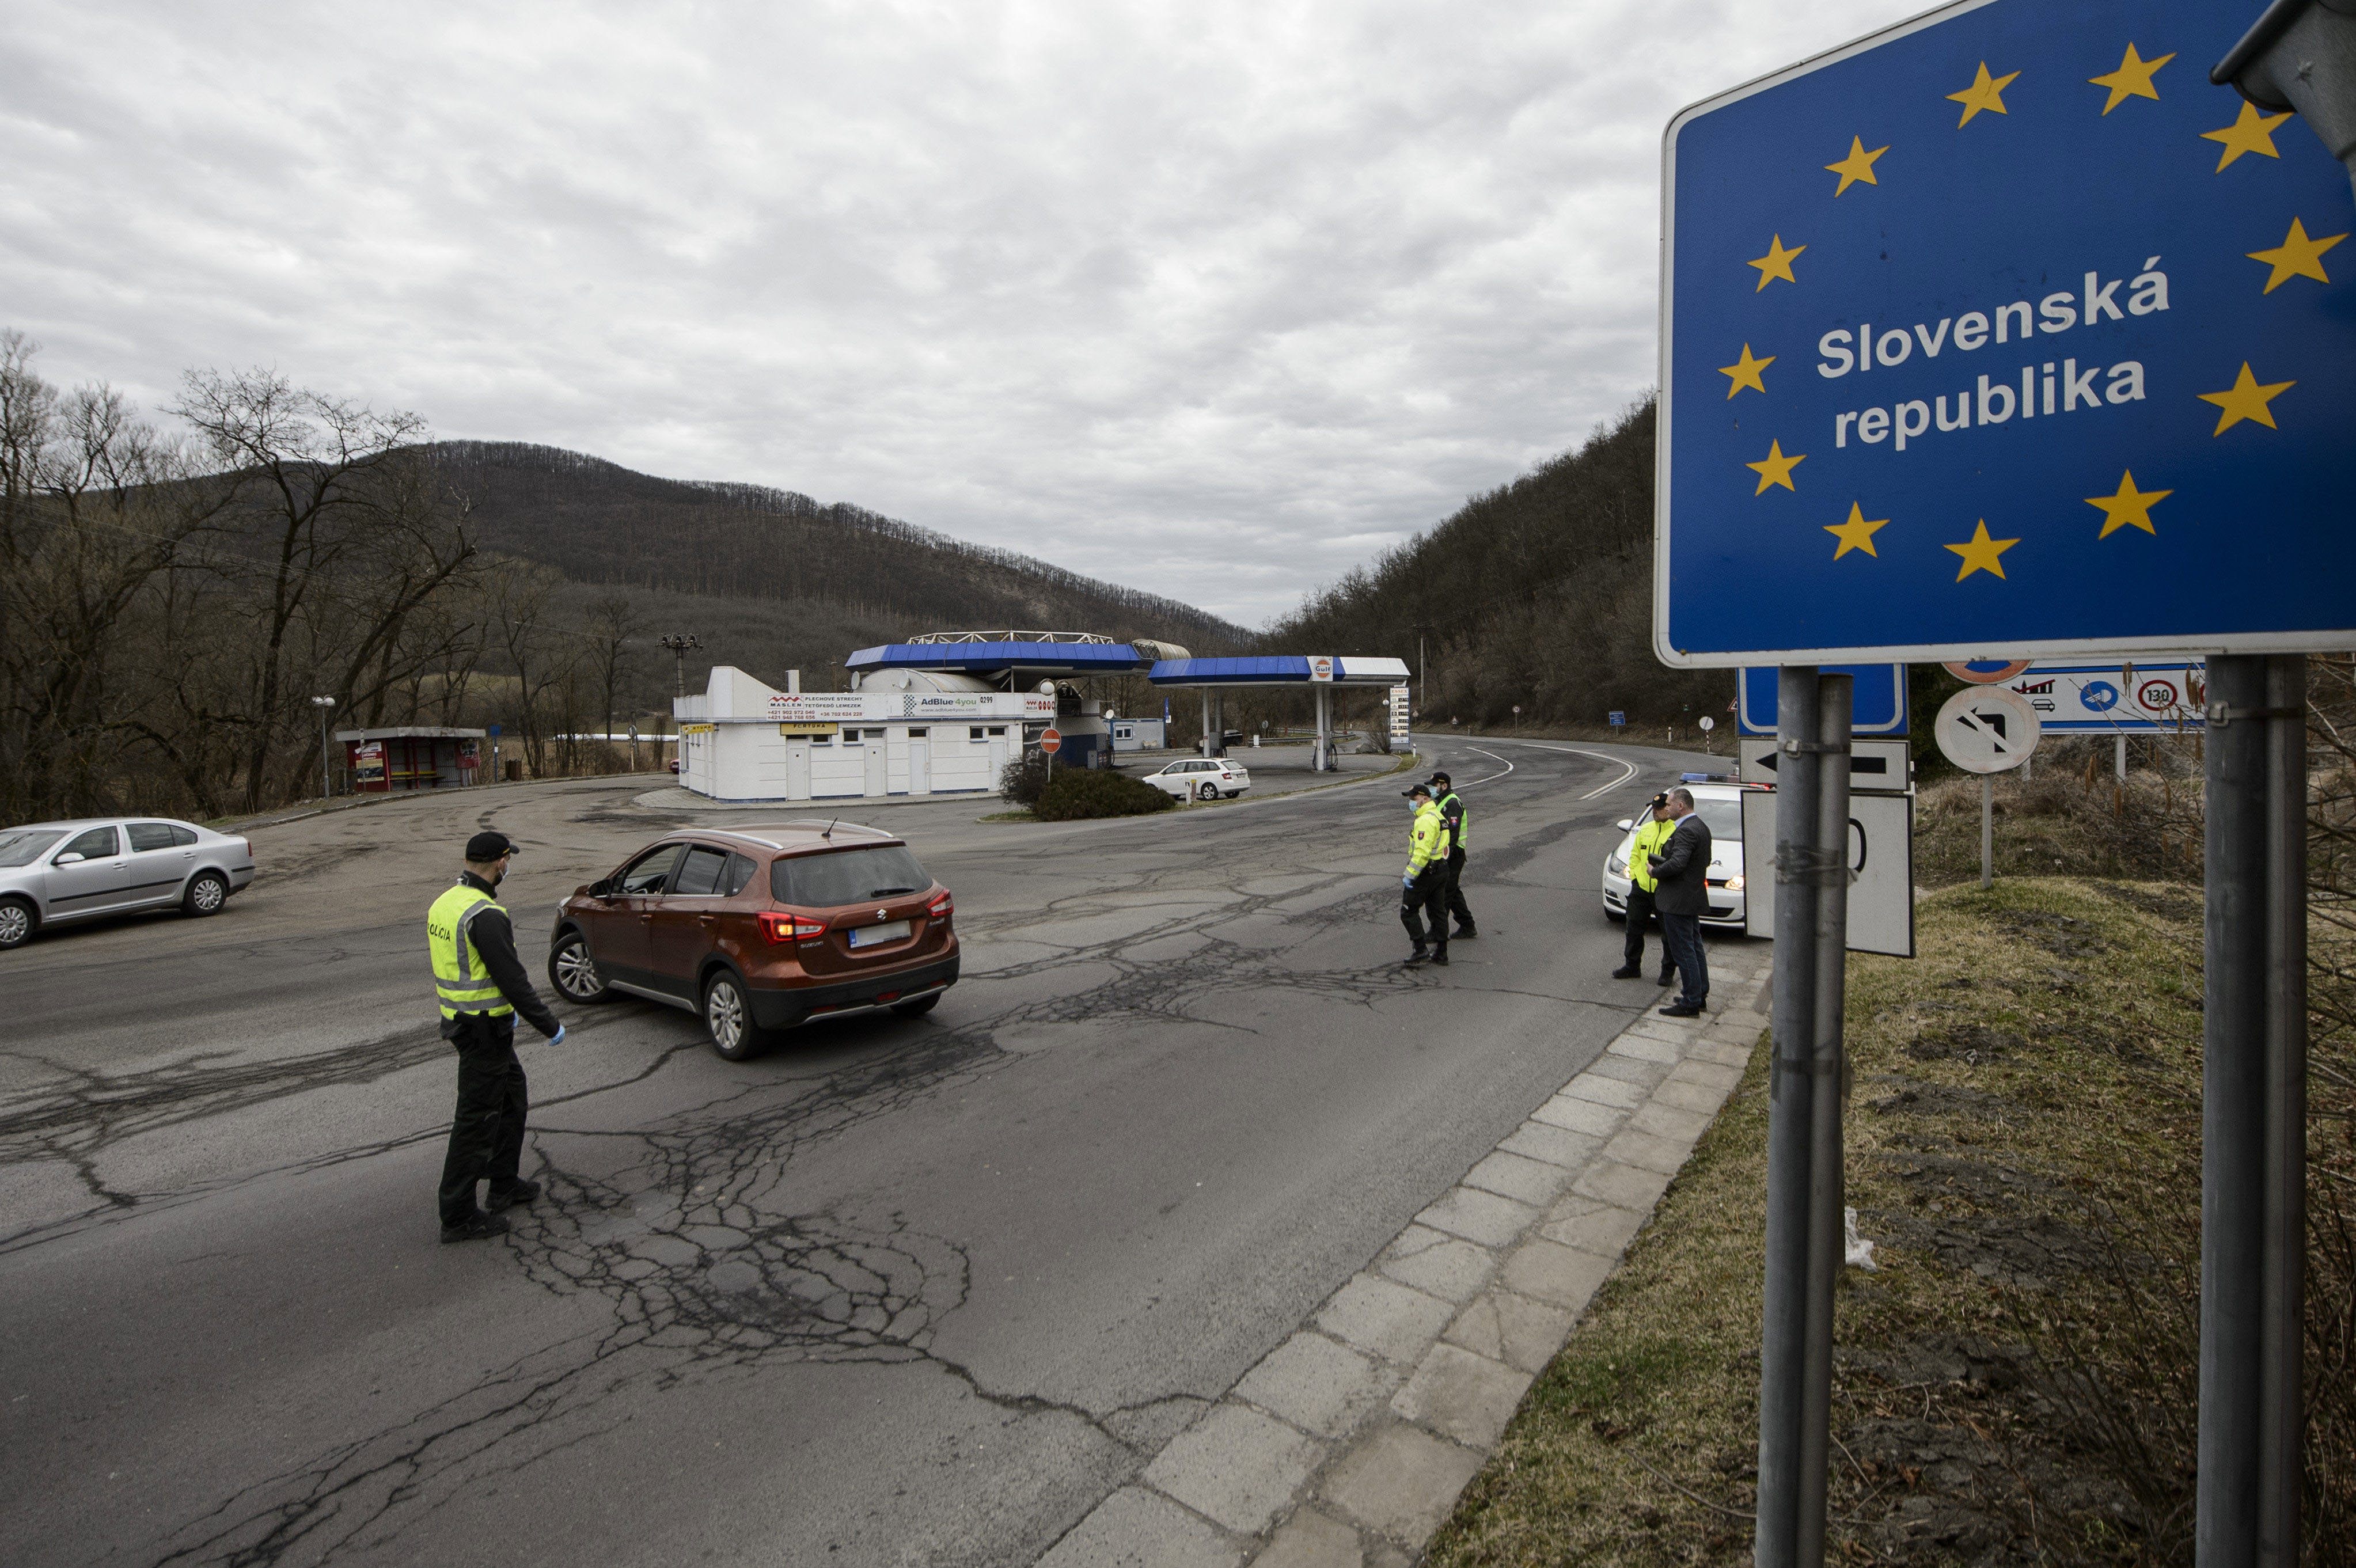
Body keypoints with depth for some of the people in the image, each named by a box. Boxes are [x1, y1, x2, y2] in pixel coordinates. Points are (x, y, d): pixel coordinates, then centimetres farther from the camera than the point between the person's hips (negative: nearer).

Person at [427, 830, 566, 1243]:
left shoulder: (444, 903, 7)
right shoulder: (486, 915, -24)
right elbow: (513, 978, -23)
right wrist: (550, 1026, -12)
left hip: (460, 1018, 10)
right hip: (485, 1029, -10)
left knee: (512, 1096, 22)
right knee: (477, 1119, 1)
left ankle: (504, 1184, 33)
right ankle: (458, 1216, 11)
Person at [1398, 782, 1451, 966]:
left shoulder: (1426, 820, -20)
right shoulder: (1439, 816, 15)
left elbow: (1422, 852, -27)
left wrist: (1409, 875, -22)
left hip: (1426, 873, -10)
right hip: (1442, 869, 10)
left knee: (1408, 911, 0)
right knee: (1439, 911, 13)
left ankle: (1421, 950, -1)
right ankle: (1441, 953, 18)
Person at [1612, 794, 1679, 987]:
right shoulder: (1645, 829, 11)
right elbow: (1635, 855, 18)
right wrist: (1634, 877, 9)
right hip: (1641, 889, 6)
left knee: (1668, 934, 6)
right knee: (1634, 929, 13)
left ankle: (1668, 971, 20)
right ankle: (1632, 966, 26)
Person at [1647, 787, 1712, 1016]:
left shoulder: (1686, 831, -21)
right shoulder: (1701, 827, 12)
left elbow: (1677, 864, -31)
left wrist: (1655, 871, -12)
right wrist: (1663, 862, 10)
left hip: (1678, 900, -11)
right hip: (1694, 897, 11)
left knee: (1683, 951, -4)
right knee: (1694, 948, 19)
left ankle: (1690, 1003, 1)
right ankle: (1701, 995, 29)